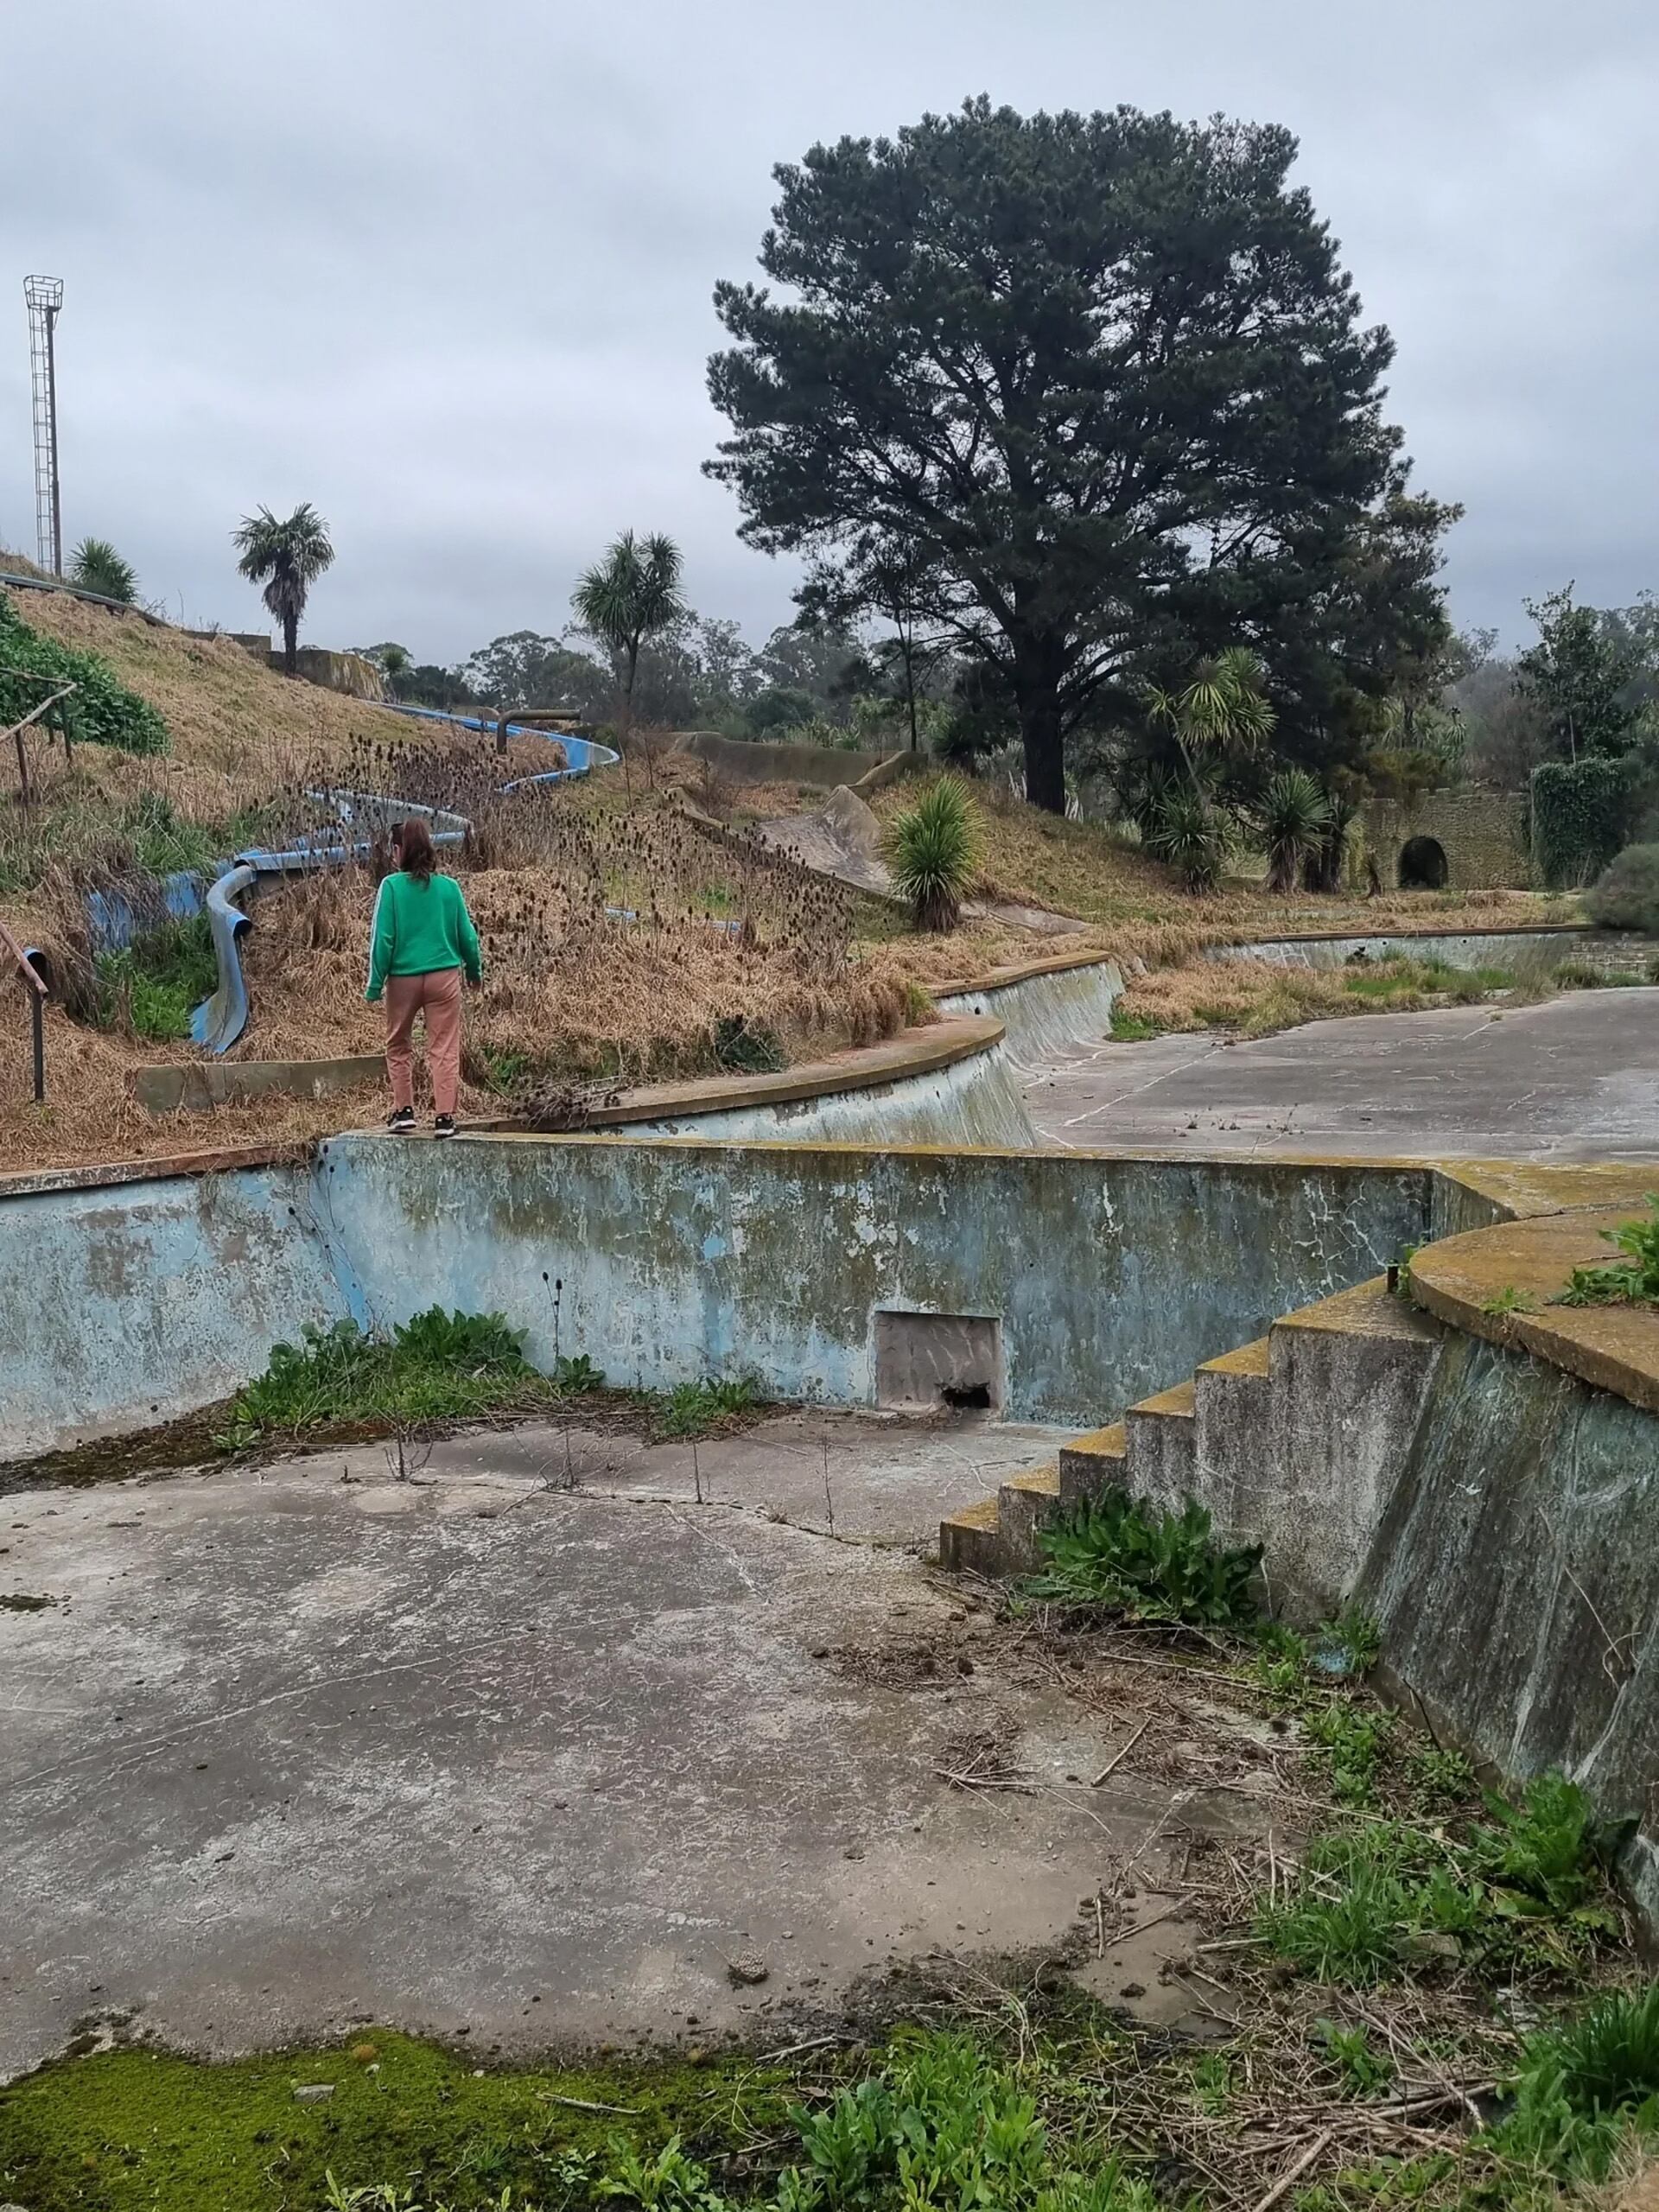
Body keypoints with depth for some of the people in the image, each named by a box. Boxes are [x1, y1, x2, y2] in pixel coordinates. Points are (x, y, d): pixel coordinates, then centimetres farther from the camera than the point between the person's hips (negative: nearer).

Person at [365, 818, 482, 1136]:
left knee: (398, 1045, 18)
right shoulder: (449, 886, 0)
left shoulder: (391, 886, -6)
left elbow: (382, 937, -6)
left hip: (403, 978, -1)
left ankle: (404, 1110, 19)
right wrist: (474, 970, 24)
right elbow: (466, 934, 8)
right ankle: (444, 1117, 2)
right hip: (444, 976, 1)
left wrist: (375, 984, 0)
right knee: (444, 1048, 5)